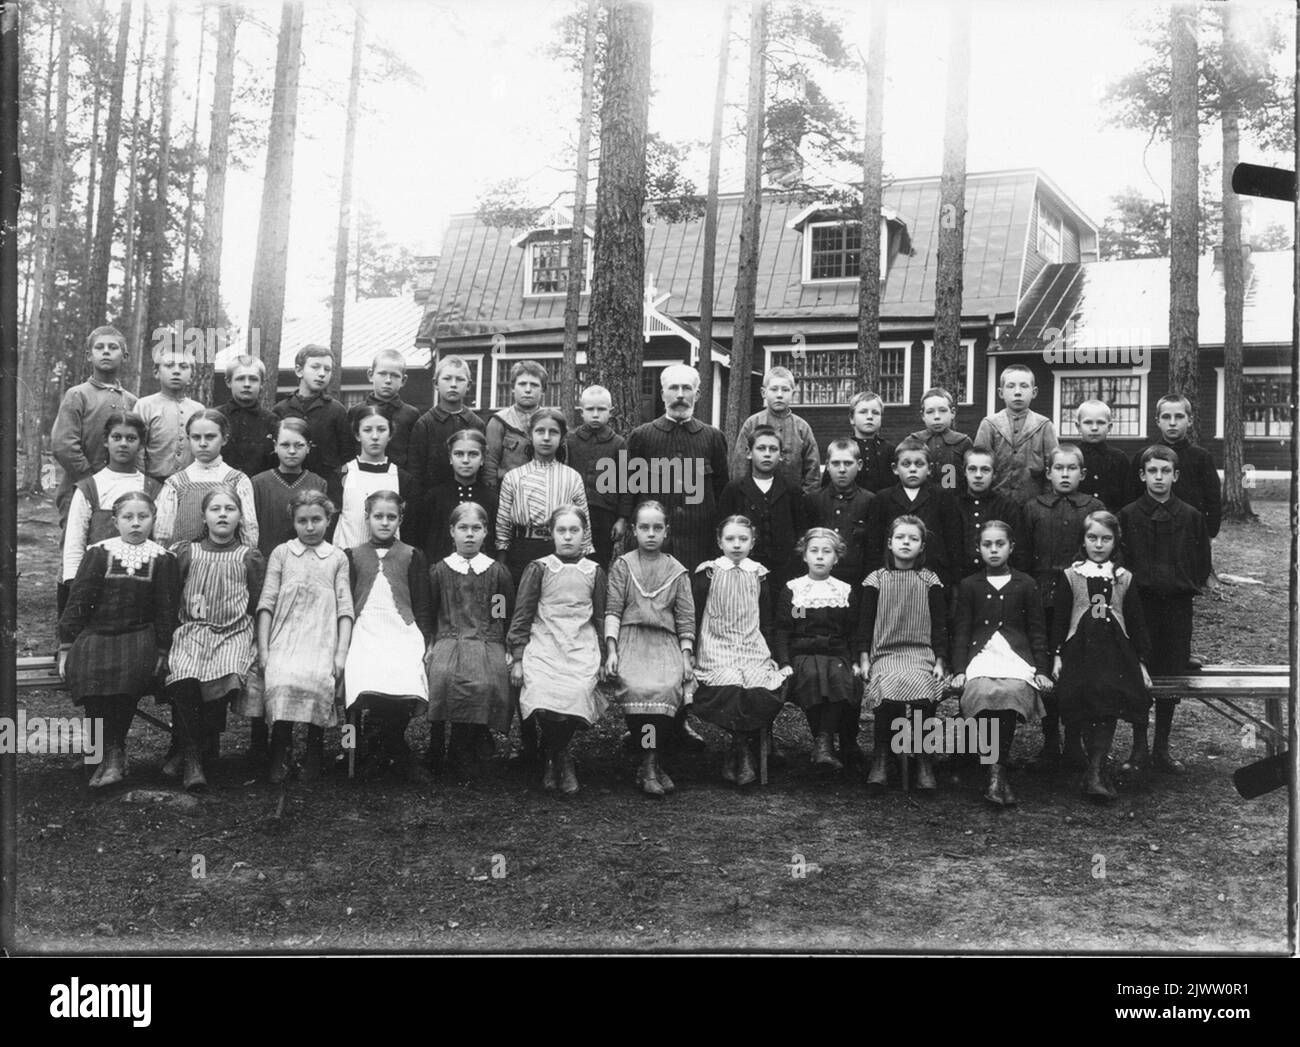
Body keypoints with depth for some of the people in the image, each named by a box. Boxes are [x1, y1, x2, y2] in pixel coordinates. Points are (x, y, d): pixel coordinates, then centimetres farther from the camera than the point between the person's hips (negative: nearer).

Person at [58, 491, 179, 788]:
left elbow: (166, 608, 9)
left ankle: (114, 750, -19)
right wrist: (66, 647, -2)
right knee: (90, 674, -31)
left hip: (139, 636, 0)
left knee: (132, 672, -33)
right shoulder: (98, 554, 4)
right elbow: (77, 601, 4)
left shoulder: (161, 559, 7)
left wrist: (162, 651, 1)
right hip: (96, 633, 0)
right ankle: (111, 753, -18)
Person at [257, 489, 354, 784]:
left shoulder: (337, 558, 14)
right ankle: (280, 755, -12)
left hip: (322, 641, 0)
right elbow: (267, 603, 9)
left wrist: (341, 653, -2)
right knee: (281, 681, -27)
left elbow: (345, 608, 8)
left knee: (319, 680, -26)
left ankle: (314, 753, -8)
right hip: (283, 638, 0)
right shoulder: (281, 553, 14)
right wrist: (262, 650, 1)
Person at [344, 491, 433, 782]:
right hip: (365, 632, 0)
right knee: (366, 689, -28)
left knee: (406, 685, -27)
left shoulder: (412, 556, 15)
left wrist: (423, 643, 4)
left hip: (403, 632, 0)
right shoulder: (352, 556, 17)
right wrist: (344, 645, 7)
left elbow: (422, 607, 14)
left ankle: (385, 754, -5)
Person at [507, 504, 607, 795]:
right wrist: (517, 659, 2)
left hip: (582, 650, 1)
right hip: (543, 647, -1)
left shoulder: (594, 572, 13)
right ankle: (560, 759, 5)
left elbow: (602, 618, 18)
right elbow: (521, 616, 8)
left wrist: (604, 659, 12)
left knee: (577, 698, -23)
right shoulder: (538, 569, 8)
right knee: (544, 703, -24)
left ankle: (556, 756, 7)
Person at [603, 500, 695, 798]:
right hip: (630, 639, -1)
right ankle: (653, 764, -23)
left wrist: (686, 656, 1)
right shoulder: (622, 565, 13)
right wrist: (611, 651, -5)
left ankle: (649, 764, -20)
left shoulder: (677, 572, 15)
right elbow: (612, 611, 6)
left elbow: (686, 618, 12)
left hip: (666, 642, 1)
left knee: (667, 687, -30)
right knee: (635, 687, -31)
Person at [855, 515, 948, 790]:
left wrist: (939, 662, 2)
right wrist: (863, 660, 1)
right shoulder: (876, 580, 11)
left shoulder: (929, 581, 12)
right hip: (884, 653, 0)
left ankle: (923, 762, -16)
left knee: (920, 687, -33)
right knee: (888, 687, -34)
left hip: (921, 653, 0)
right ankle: (880, 758, -16)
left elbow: (940, 624, 12)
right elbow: (865, 623, 11)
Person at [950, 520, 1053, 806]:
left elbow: (1037, 631, 14)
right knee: (984, 692, -34)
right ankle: (1000, 771, -28)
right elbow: (961, 631, 13)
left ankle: (997, 771, -25)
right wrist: (959, 670, 0)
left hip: (1017, 656, 0)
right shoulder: (969, 585, 17)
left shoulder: (1026, 584, 16)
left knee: (1011, 692, -34)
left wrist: (1041, 669, 3)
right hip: (980, 654, 0)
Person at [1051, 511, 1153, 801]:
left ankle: (1095, 774, -22)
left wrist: (1142, 661, 11)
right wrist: (1057, 655, 3)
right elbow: (1059, 619, 11)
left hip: (1115, 652, 0)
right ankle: (1098, 771, -14)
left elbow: (1137, 622, 15)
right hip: (1080, 652, 0)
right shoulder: (1071, 576, 10)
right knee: (1087, 700, -22)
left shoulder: (1124, 578, 13)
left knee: (1109, 702, -22)